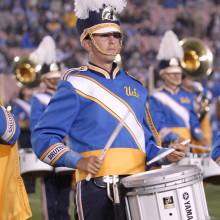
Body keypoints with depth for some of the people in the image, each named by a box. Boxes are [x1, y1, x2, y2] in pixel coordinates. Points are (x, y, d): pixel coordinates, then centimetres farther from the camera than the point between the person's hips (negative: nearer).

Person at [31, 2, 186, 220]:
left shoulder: (135, 87, 19)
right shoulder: (75, 85, 0)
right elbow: (43, 137, -5)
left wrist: (166, 155, 2)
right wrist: (79, 161, -19)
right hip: (97, 188, -6)